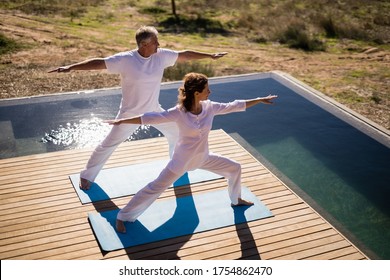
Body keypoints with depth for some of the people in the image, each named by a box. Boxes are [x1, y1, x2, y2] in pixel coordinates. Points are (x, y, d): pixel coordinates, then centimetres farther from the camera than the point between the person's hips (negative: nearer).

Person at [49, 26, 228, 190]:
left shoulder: (161, 55, -9)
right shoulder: (125, 60, -22)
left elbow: (185, 55, 0)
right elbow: (98, 63, -24)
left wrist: (210, 56, 6)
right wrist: (70, 67, -32)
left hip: (154, 110, 5)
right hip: (131, 113, -5)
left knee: (175, 133, 19)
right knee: (108, 145, 1)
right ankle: (87, 175, 20)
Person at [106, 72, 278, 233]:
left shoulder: (210, 107, -10)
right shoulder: (179, 112, -25)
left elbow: (234, 106, 0)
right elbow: (151, 118, -27)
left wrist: (259, 100, 4)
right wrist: (121, 121, -30)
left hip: (203, 158, 6)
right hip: (182, 160, -6)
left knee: (234, 168, 15)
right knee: (154, 189, -3)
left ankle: (236, 200, 43)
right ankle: (122, 217, 12)